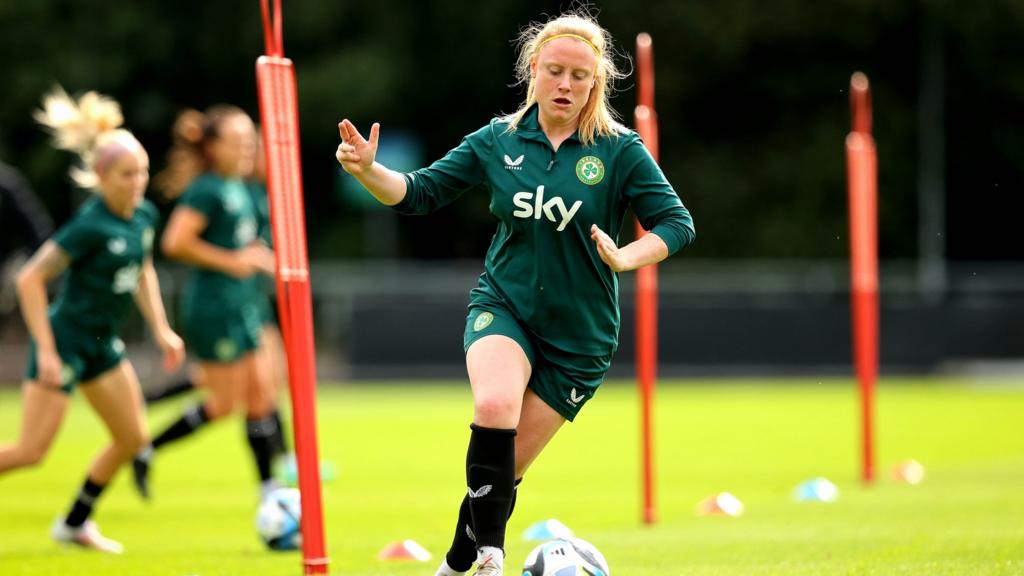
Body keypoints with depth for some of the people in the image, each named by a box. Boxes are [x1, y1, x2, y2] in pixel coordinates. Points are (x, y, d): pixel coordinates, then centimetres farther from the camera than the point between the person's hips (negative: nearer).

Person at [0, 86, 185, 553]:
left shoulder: (144, 217, 0)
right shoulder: (90, 226, -23)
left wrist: (162, 330, 13)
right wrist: (46, 351, -23)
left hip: (102, 344, 8)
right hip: (64, 337, -8)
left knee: (132, 437, 9)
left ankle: (75, 523, 22)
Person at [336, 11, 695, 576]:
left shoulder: (619, 150, -6)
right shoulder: (497, 140, 0)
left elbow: (676, 222, -6)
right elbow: (419, 192, 4)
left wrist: (624, 257, -23)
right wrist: (368, 171, -15)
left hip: (579, 332, 0)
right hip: (503, 305, 0)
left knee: (504, 468, 1)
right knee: (494, 406, -31)